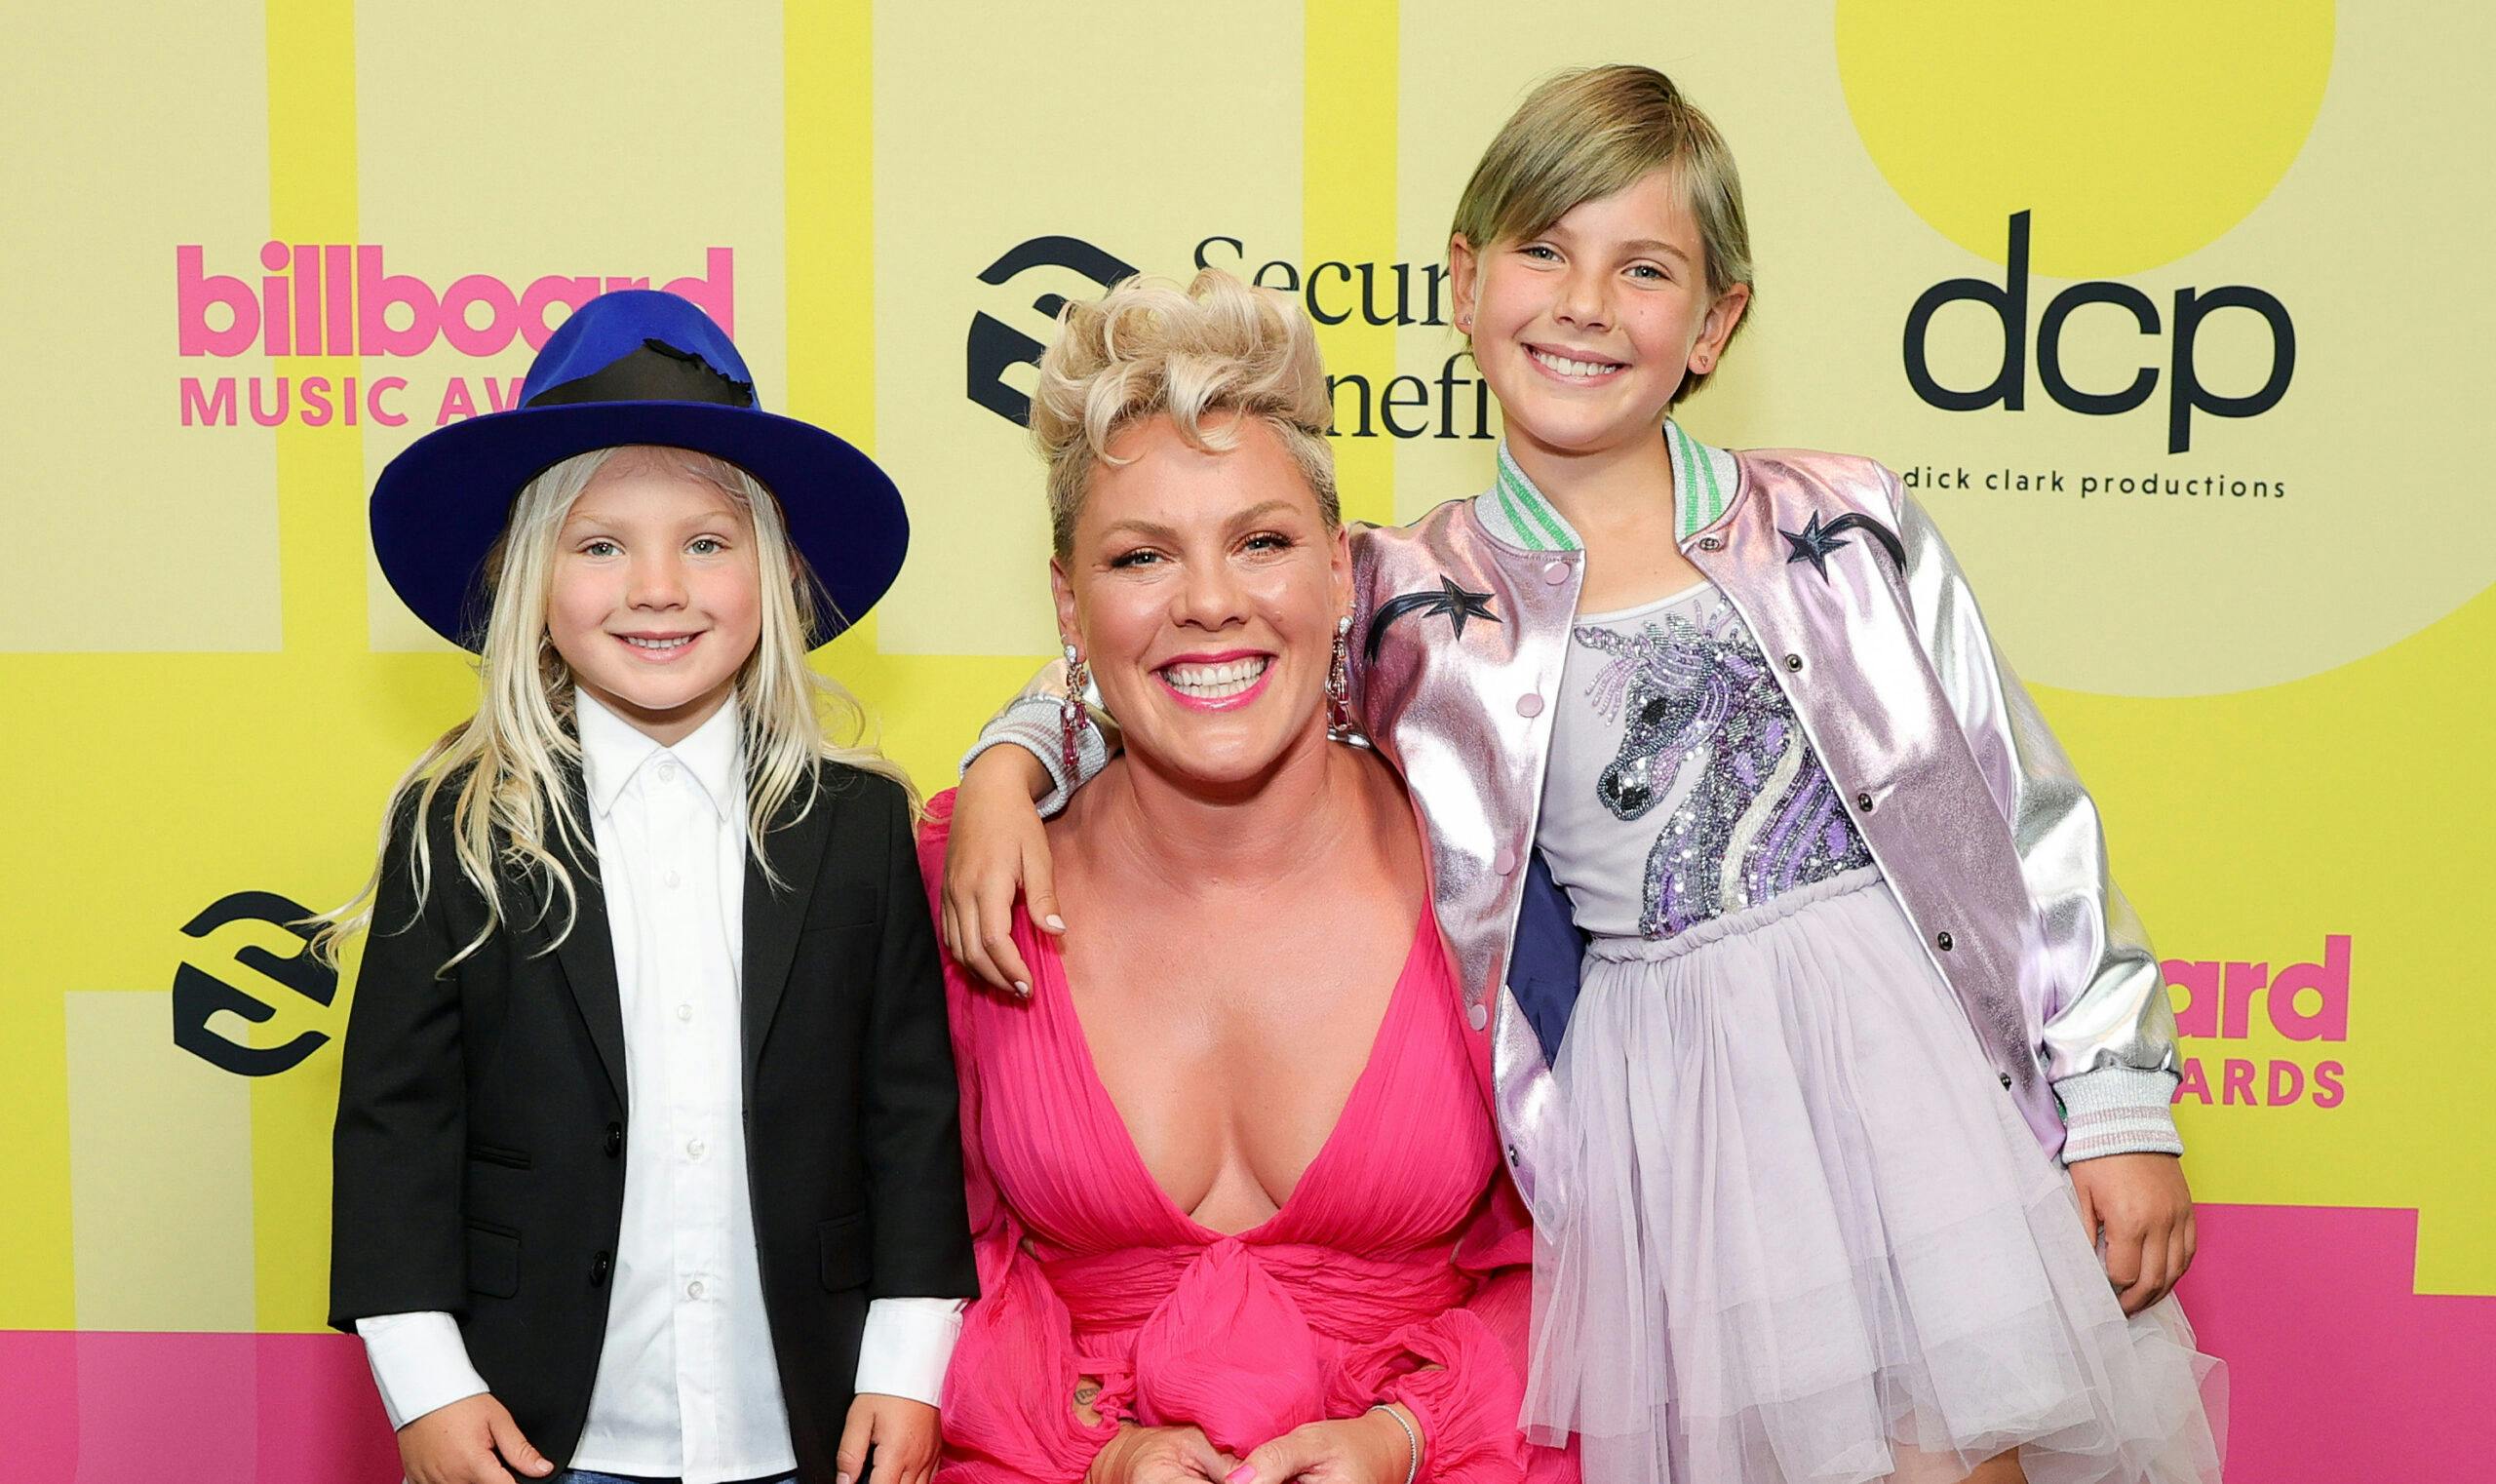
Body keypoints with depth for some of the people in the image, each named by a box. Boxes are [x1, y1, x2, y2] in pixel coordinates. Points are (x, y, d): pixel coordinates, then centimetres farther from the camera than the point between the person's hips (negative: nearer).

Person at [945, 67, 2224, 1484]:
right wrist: (1005, 768, -5)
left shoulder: (1847, 525, 5)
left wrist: (2120, 1104, 2)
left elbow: (2033, 824, 6)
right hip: (1658, 1096, 0)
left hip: (1917, 1062, 1)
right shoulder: (1409, 601, 4)